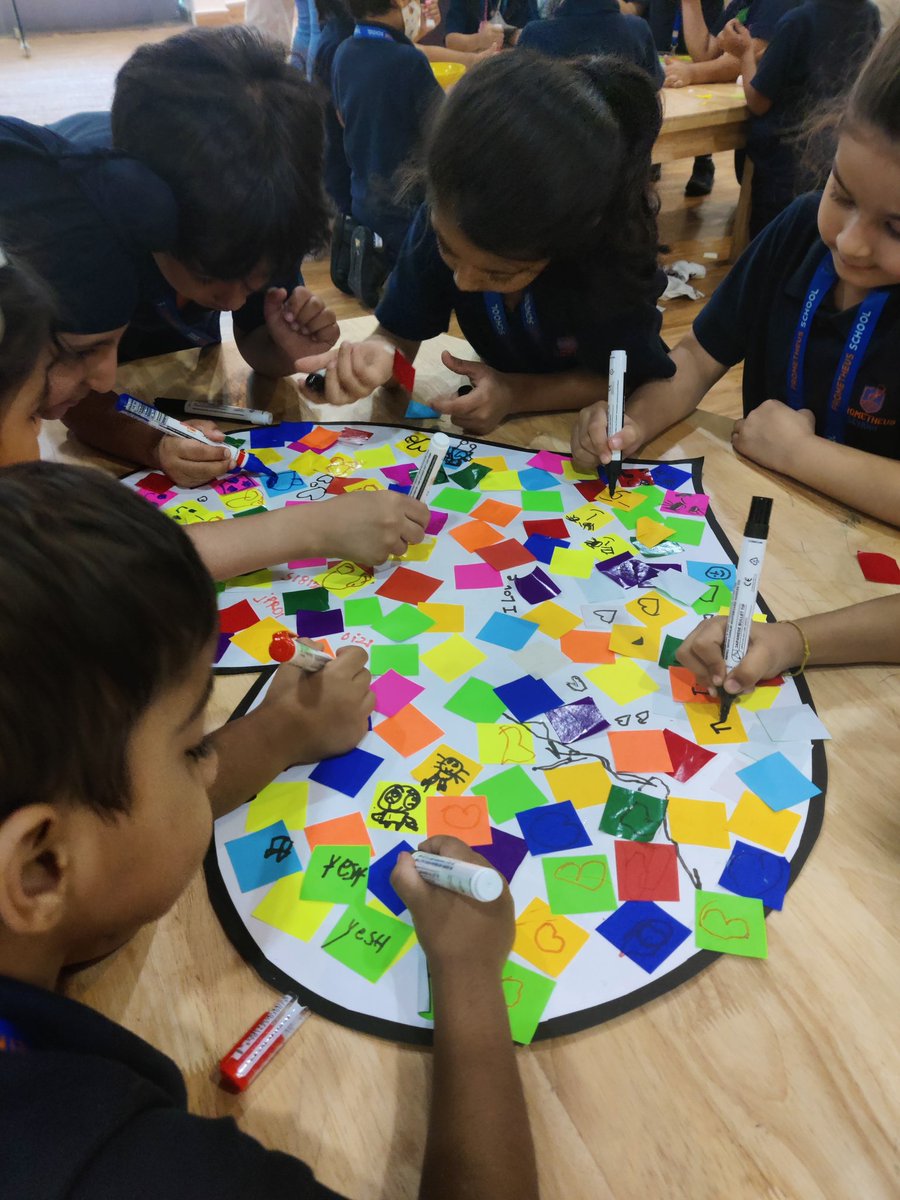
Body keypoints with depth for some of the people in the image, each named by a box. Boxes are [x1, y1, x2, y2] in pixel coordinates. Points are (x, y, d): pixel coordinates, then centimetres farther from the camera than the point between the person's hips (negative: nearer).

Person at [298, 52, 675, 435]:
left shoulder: (613, 257, -30)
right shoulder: (443, 222, -23)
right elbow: (400, 334, -13)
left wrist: (517, 394, -30)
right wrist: (378, 354, -36)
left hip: (599, 425, -2)